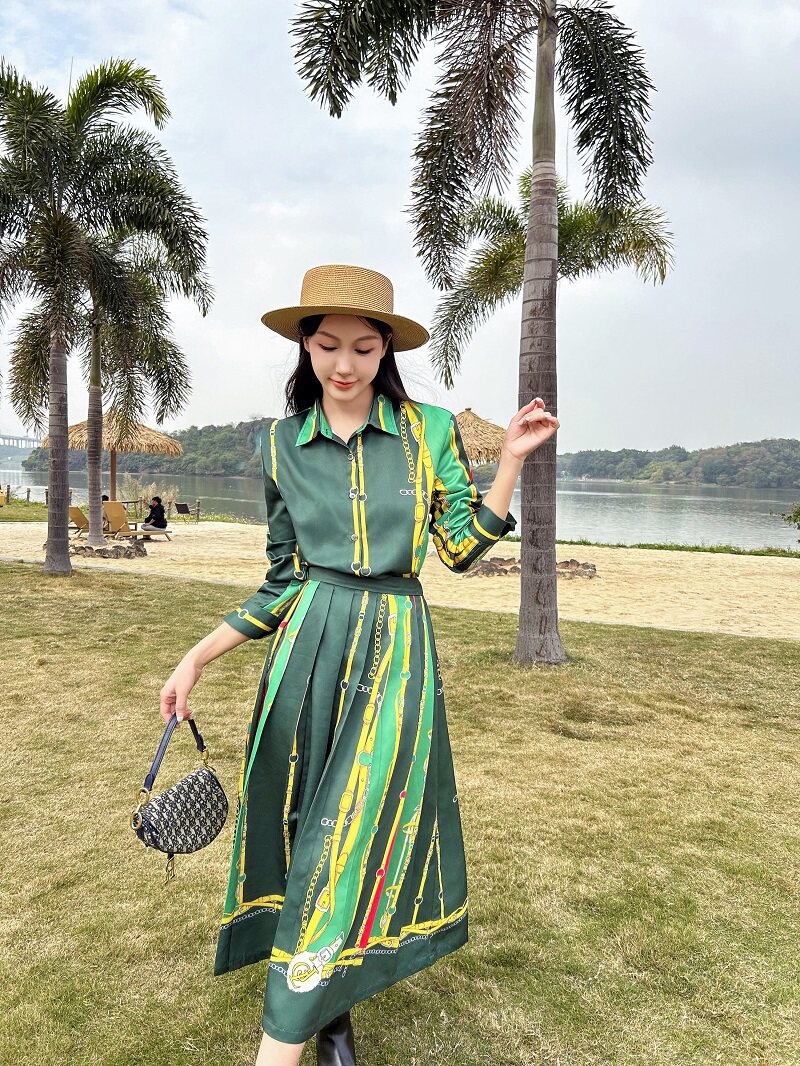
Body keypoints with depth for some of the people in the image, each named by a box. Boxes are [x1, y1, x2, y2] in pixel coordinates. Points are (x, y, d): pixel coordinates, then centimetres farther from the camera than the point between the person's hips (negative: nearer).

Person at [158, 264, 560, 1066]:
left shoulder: (430, 431, 3)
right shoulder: (281, 443, 6)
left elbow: (462, 548, 3)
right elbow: (283, 578, 9)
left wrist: (510, 460, -6)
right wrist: (198, 657, 4)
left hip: (395, 648, -1)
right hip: (308, 648, 2)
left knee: (351, 833, -4)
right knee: (309, 825, 8)